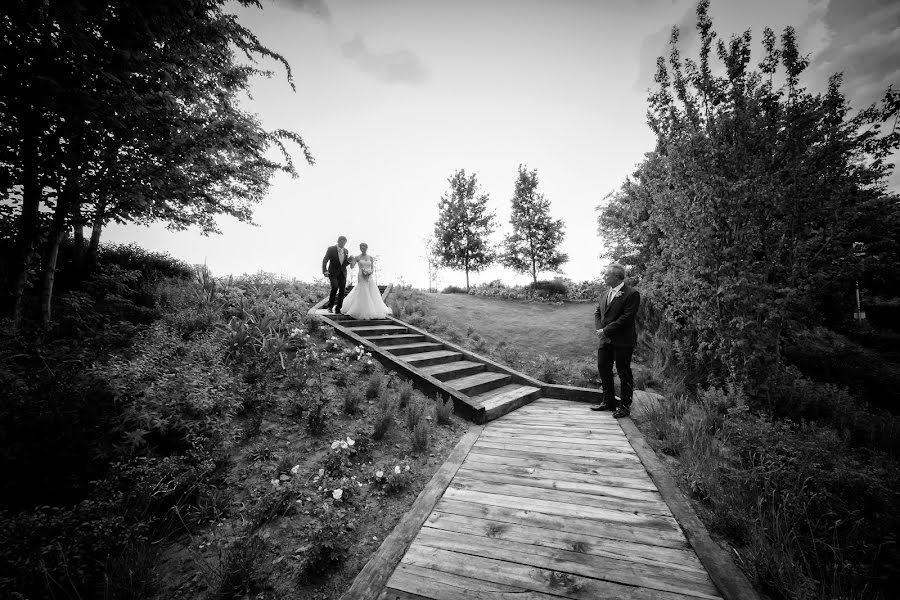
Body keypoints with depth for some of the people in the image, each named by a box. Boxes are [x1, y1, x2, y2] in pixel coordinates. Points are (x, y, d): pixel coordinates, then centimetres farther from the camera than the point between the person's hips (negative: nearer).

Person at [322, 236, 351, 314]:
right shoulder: (331, 249, -6)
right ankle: (330, 306, -6)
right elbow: (325, 260, -9)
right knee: (335, 287, -24)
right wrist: (325, 271, -23)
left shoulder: (346, 251, 7)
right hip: (333, 273, -4)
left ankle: (338, 309, 7)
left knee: (342, 291, -2)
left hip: (343, 273, 4)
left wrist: (349, 260, -9)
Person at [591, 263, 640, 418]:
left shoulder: (631, 294, -12)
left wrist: (606, 331, -18)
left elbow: (627, 318, -19)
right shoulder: (606, 294, 14)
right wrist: (599, 329, -4)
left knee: (624, 373, 4)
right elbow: (598, 312, 14)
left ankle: (625, 406, 18)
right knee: (603, 369, 13)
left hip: (622, 341, -8)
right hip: (605, 340, 8)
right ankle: (608, 401, 28)